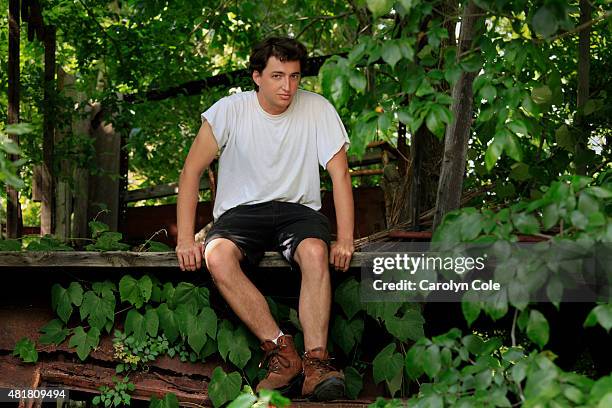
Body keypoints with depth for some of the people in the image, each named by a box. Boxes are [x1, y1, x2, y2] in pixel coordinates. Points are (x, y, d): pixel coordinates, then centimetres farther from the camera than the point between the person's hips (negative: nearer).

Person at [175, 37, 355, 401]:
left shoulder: (318, 109, -4)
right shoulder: (230, 110, -5)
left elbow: (340, 173, -3)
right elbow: (192, 170, -2)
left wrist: (345, 240, -14)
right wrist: (186, 238, -12)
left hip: (297, 208, 0)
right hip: (240, 211, 0)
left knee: (315, 251, -35)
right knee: (217, 256, -33)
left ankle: (316, 363, -38)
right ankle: (283, 354, -31)